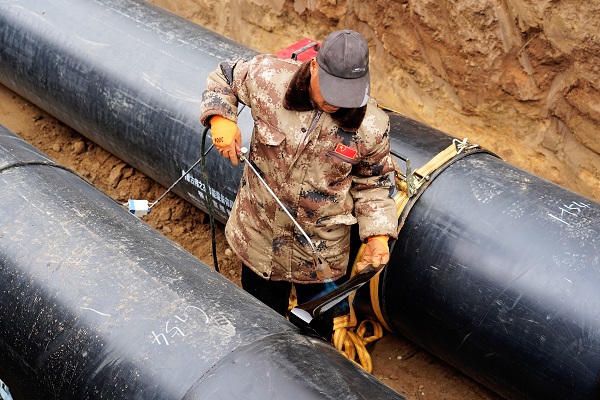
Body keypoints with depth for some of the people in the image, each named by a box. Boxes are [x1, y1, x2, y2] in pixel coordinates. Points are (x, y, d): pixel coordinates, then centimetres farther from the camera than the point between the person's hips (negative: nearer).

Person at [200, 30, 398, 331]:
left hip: (321, 249, -1)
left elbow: (372, 183, -4)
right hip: (259, 235, 1)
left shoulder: (370, 126, -20)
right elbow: (223, 77, 1)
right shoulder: (268, 78, -20)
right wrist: (220, 117, -17)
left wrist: (378, 234, -16)